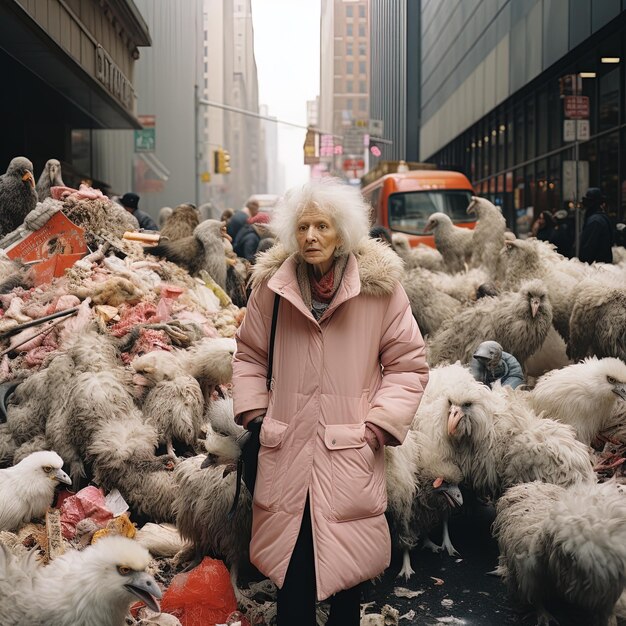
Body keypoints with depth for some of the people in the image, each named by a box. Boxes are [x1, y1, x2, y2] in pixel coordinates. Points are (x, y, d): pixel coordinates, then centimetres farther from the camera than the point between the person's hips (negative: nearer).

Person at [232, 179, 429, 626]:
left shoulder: (380, 286, -4)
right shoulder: (273, 284, 2)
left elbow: (409, 365, 2)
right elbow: (250, 354, 16)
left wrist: (379, 425, -6)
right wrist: (254, 413, 7)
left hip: (351, 453, -1)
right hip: (287, 451, 2)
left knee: (346, 563, 5)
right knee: (290, 567, 7)